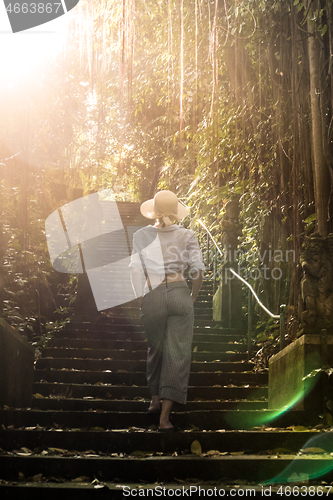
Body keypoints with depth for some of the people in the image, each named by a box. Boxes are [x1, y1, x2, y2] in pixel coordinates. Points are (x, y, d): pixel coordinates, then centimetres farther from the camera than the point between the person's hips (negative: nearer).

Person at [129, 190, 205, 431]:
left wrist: (141, 298, 4)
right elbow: (198, 270, -3)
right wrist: (193, 297, 10)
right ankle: (165, 416, -5)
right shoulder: (187, 235, 1)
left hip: (152, 297, 2)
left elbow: (136, 269, -4)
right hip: (179, 294, -1)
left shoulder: (142, 235, 2)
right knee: (177, 353, 1)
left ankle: (155, 399, 38)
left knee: (156, 348, 23)